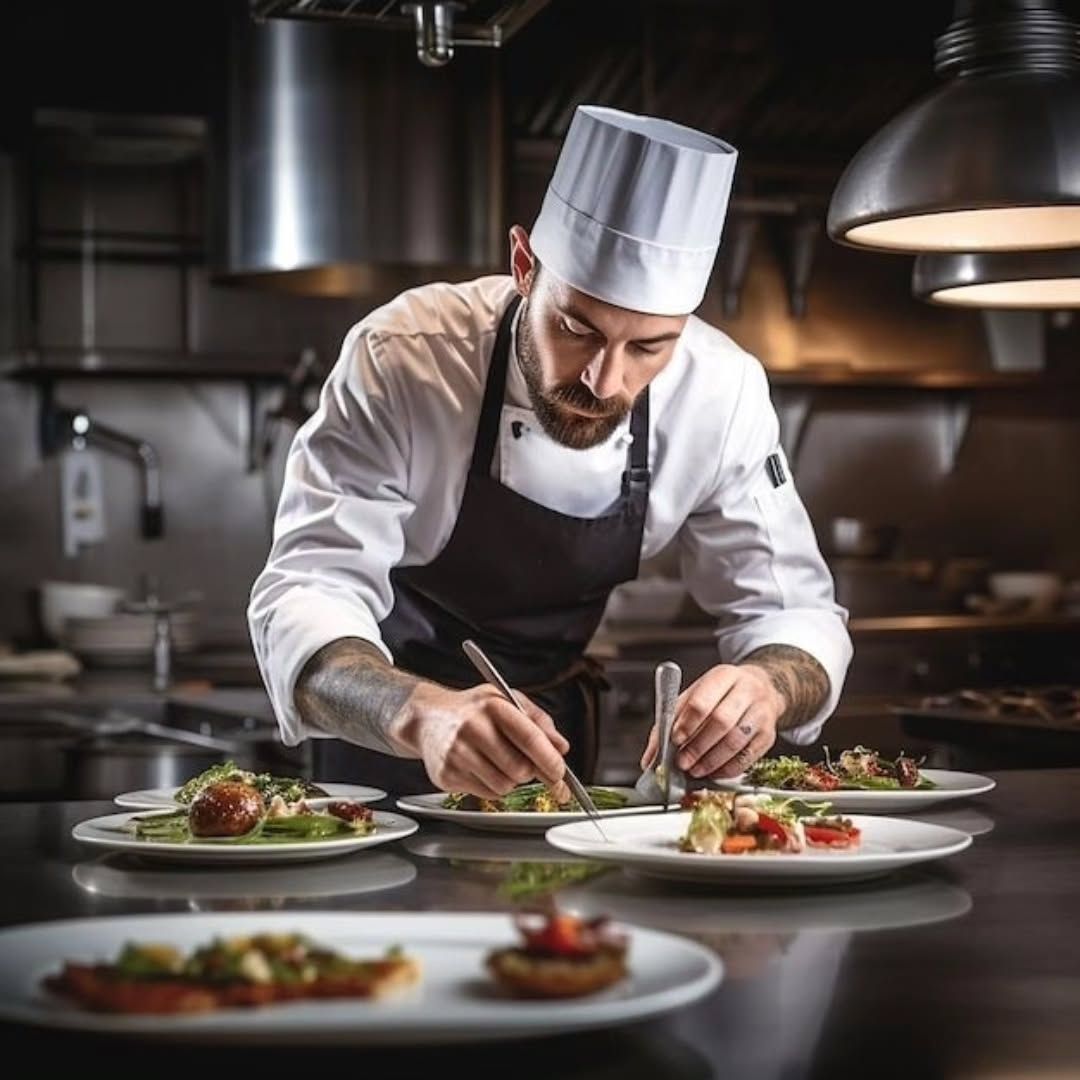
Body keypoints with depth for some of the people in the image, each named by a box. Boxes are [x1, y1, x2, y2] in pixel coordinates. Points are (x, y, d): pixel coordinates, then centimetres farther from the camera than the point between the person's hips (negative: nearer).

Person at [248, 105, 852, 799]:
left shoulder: (723, 391, -19)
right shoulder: (401, 361, -27)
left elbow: (791, 611, -13)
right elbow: (310, 592, -32)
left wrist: (765, 688, -38)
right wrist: (422, 714, -53)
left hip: (553, 724, 2)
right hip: (387, 733, -1)